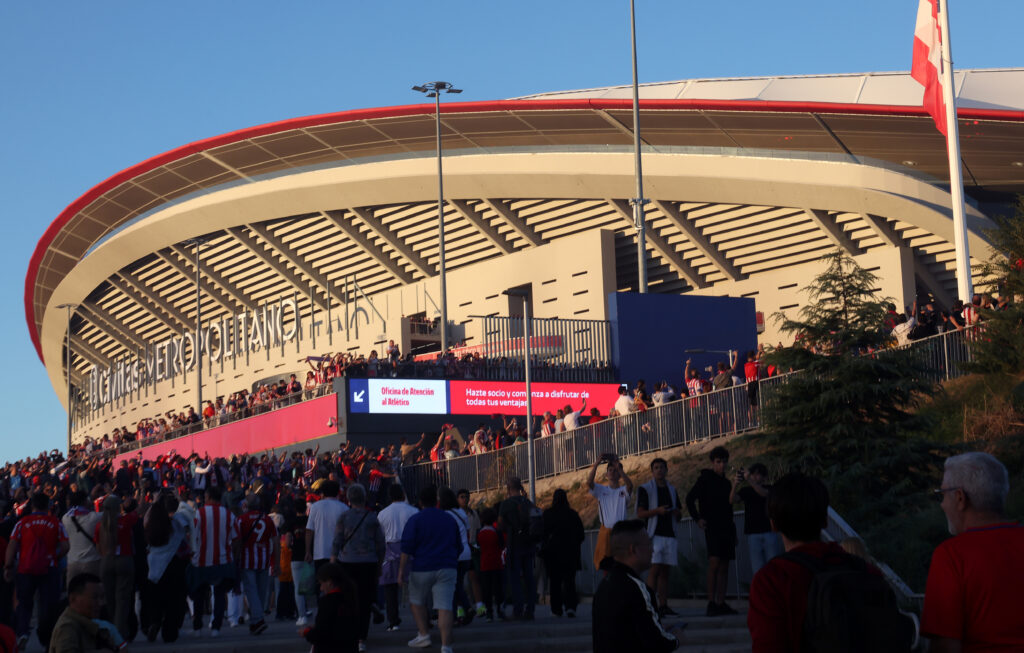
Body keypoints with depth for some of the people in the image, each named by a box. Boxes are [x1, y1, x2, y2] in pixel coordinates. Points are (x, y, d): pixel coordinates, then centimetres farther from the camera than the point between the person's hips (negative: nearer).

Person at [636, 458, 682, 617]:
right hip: (654, 535, -5)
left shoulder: (672, 490, 19)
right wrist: (657, 511, -19)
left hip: (670, 535, 5)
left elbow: (678, 517, 24)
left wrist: (677, 513, 0)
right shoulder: (645, 489, 2)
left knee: (665, 571, 4)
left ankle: (663, 605, 6)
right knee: (654, 569, -13)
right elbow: (640, 514, -4)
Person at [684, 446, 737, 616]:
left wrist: (733, 531, 19)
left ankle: (721, 603, 6)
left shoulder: (726, 483, 18)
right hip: (712, 528, -7)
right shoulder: (705, 479, -1)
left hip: (726, 528, 7)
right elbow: (690, 498, -5)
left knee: (724, 566, 5)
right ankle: (711, 603, -17)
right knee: (714, 562, -16)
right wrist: (698, 519, -11)